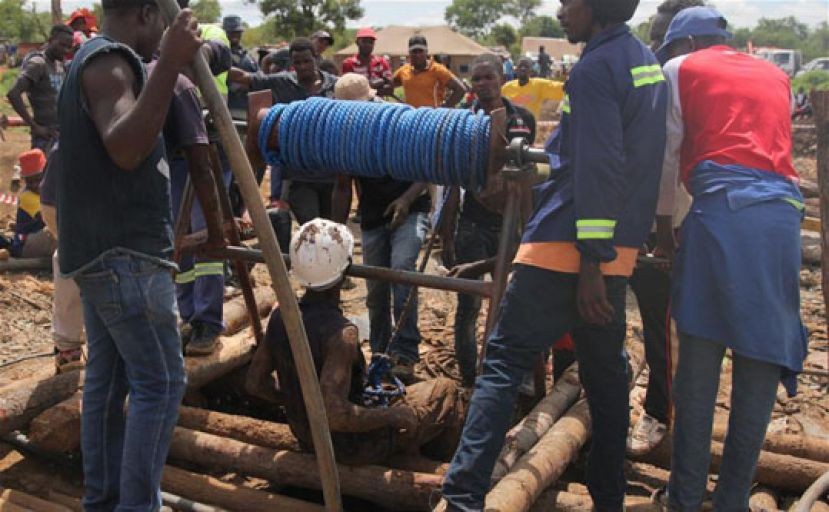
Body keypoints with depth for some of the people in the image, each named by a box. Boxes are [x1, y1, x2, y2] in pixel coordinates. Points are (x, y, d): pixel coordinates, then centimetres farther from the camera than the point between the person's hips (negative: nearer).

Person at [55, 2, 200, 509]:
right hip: (124, 252, -10)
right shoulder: (110, 61, -12)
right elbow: (124, 149, -29)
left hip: (104, 249, 10)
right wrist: (169, 65, -32)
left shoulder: (96, 60, 20)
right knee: (160, 381, -7)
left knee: (108, 379, 12)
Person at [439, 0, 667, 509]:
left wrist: (590, 262, -20)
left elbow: (597, 172, -19)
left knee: (504, 361, -6)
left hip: (566, 245, -8)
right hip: (620, 250, 9)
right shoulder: (648, 63, 16)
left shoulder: (594, 69, -10)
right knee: (606, 372, 14)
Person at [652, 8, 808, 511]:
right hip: (783, 212, 4)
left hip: (721, 208, -4)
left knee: (699, 360, 2)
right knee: (762, 361, 6)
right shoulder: (776, 76, 28)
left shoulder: (681, 70, 15)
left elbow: (666, 154, 15)